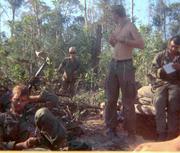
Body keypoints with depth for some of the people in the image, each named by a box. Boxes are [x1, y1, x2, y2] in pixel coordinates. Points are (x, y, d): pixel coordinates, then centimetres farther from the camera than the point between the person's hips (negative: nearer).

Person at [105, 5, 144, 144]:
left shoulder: (130, 26, -5)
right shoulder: (117, 27, 17)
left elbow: (141, 45, -15)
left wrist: (124, 39, -20)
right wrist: (112, 42, 10)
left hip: (125, 65, -7)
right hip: (113, 64, 7)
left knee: (127, 101, -4)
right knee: (111, 99, 7)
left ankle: (131, 134, 7)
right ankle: (111, 128, 18)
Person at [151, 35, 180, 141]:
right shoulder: (160, 56, 20)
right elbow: (153, 70, 12)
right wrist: (161, 70, -10)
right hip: (162, 83, 1)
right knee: (159, 101, -29)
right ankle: (161, 133, -28)